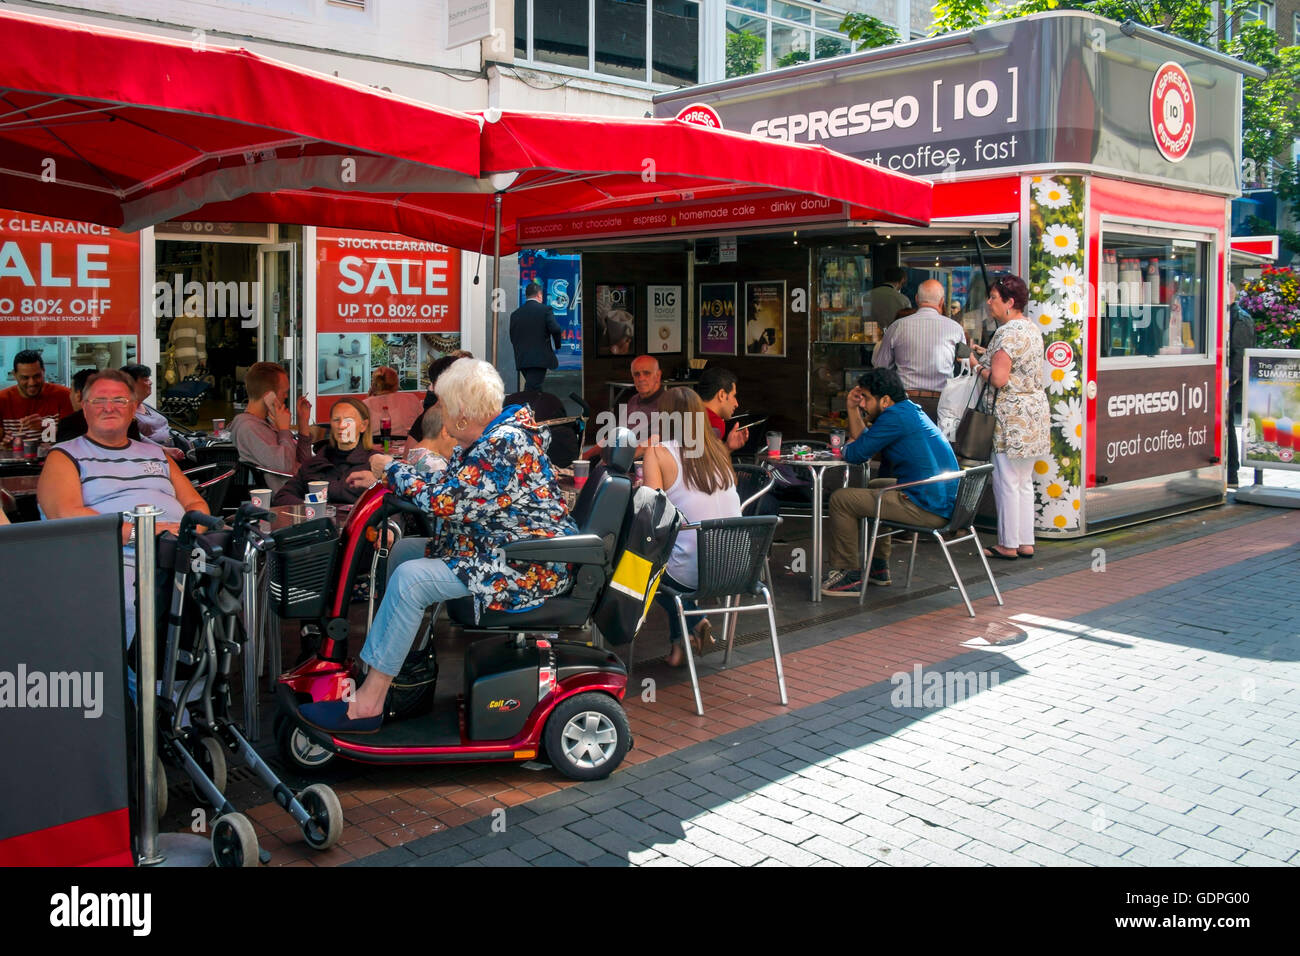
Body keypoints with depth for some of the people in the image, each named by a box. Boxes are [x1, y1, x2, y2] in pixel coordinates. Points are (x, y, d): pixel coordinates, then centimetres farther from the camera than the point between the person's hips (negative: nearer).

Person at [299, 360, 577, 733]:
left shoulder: (504, 445, -24)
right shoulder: (489, 433, 8)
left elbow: (445, 502, -25)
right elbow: (453, 488, 15)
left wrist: (392, 469, -10)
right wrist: (390, 476, 6)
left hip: (528, 569, -11)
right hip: (493, 545, 11)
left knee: (409, 578, -20)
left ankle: (368, 702, -12)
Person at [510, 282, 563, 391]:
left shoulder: (515, 314, 10)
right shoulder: (545, 309, -4)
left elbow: (512, 338, 11)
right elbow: (555, 329, -14)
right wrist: (557, 345, 3)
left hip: (521, 360, 5)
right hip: (540, 359, -5)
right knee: (531, 389, -9)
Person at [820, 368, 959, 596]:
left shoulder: (895, 417, -16)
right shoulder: (910, 410, 16)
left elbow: (855, 454, -14)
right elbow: (862, 438, 21)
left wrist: (847, 448, 8)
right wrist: (853, 408, 12)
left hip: (928, 508, -11)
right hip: (944, 502, 11)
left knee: (840, 500, -6)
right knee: (874, 486, 35)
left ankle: (847, 574, 4)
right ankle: (878, 567, 37)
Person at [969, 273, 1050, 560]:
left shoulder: (1008, 333, -17)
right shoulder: (1032, 329, 14)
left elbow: (998, 379, -23)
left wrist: (976, 364, -7)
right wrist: (988, 354, 17)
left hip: (1013, 418, -10)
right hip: (1035, 412, 10)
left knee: (1006, 482, -2)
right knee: (1024, 482, 14)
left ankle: (1008, 545, 4)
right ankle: (1026, 543, 18)